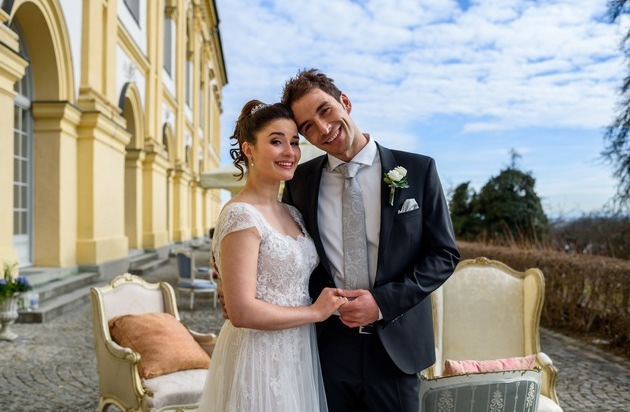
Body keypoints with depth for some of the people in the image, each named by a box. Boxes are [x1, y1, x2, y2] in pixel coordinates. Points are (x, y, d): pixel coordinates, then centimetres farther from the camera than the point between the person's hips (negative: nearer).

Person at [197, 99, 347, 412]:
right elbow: (241, 312, -22)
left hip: (298, 356, 8)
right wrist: (315, 312, -13)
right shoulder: (240, 215, -19)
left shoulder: (292, 214, 6)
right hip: (259, 360, -8)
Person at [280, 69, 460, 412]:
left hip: (395, 345, -1)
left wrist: (383, 301, -13)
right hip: (328, 345, 1)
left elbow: (444, 254, -4)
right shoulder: (299, 180, 0)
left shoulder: (417, 170, -6)